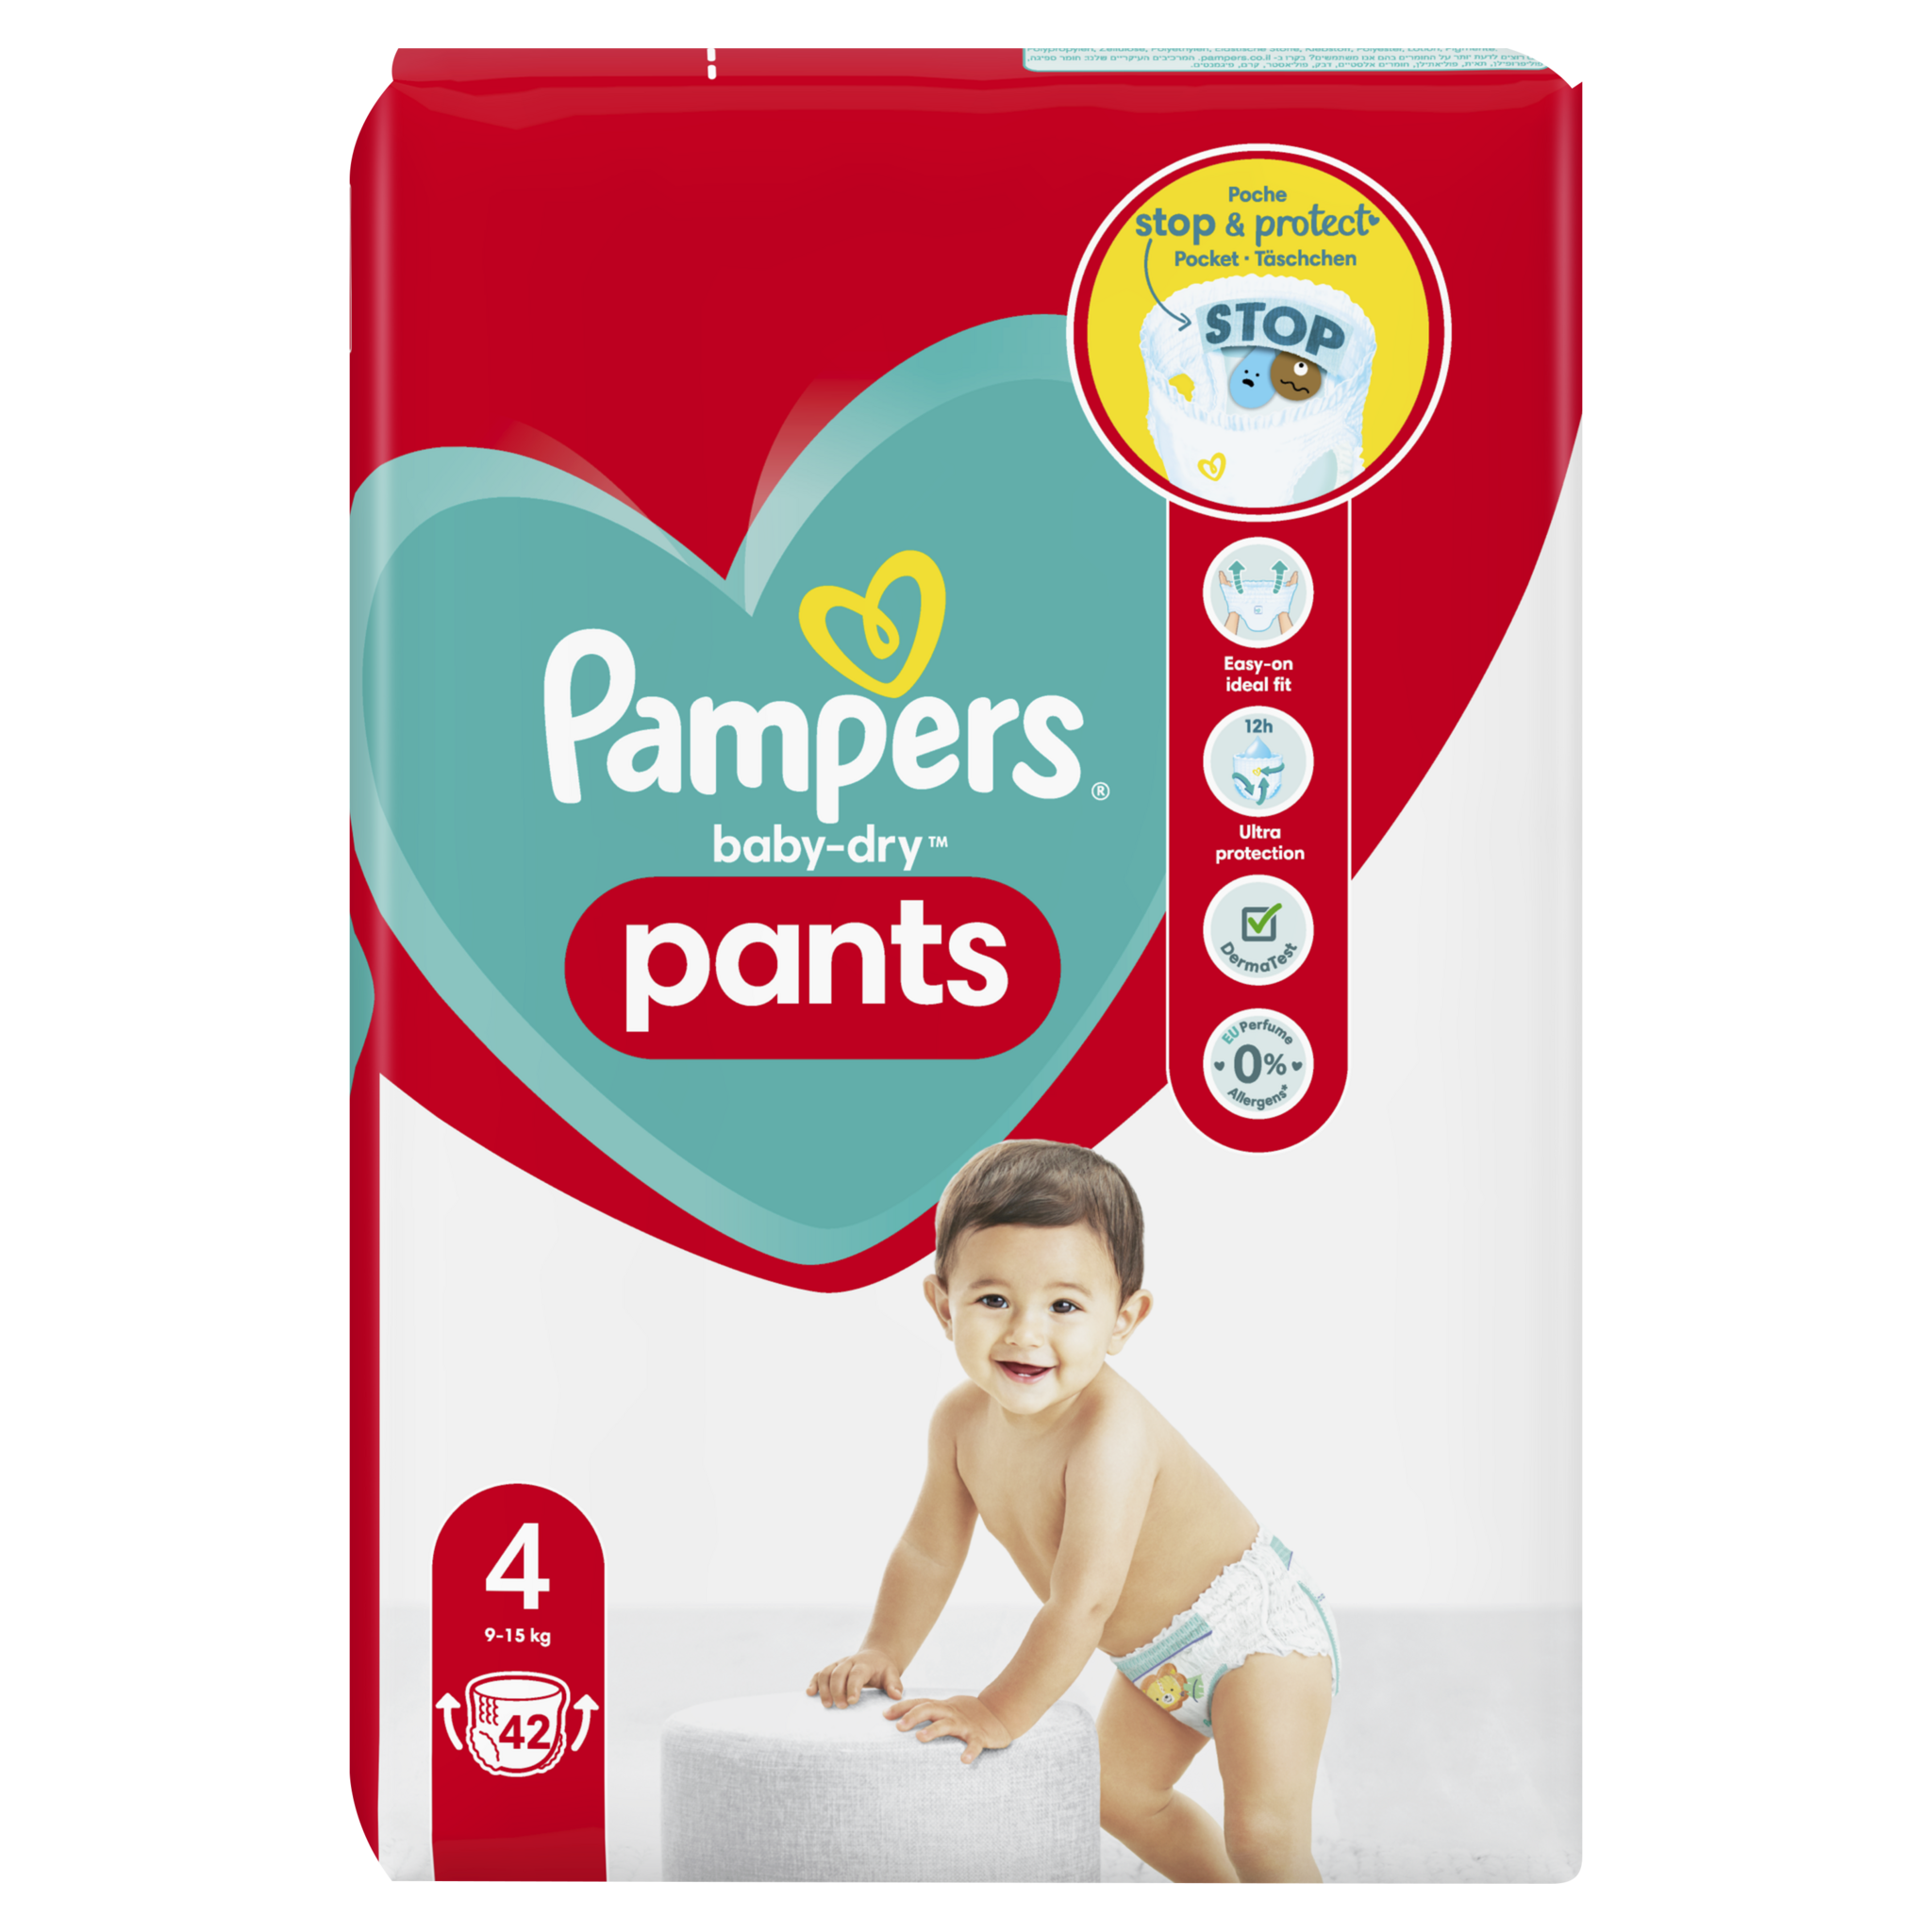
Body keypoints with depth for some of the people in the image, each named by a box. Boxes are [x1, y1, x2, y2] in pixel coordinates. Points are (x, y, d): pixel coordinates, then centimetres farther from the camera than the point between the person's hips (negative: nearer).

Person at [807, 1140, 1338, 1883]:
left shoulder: (1111, 1432, -39)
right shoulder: (962, 1421, -15)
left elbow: (1083, 1601, -39)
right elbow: (930, 1550, 2)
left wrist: (1001, 1712, -33)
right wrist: (883, 1653, 2)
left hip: (1255, 1627, -8)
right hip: (1155, 1655, 8)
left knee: (1262, 1835, -18)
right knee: (1119, 1794, 24)